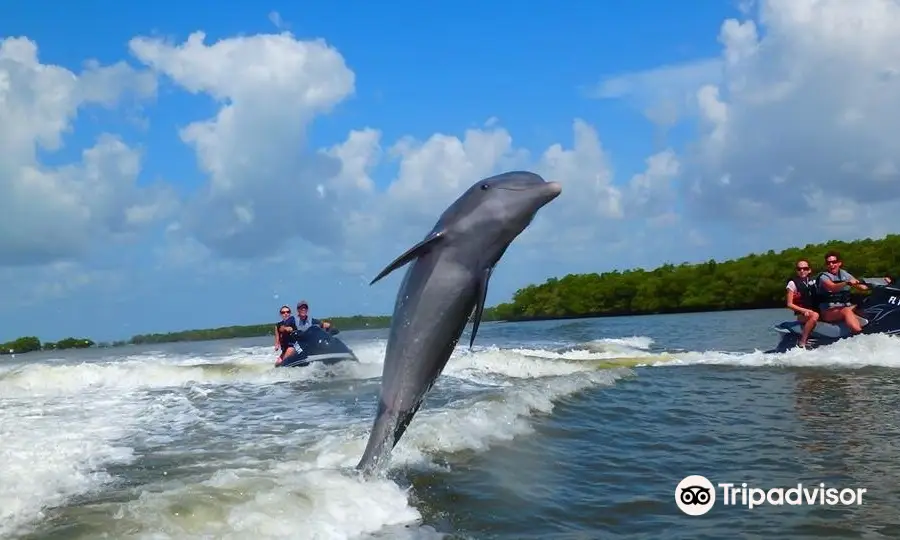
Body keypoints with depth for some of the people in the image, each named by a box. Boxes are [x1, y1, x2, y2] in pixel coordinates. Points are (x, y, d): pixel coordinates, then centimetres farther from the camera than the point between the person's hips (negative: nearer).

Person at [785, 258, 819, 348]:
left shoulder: (813, 281, 15)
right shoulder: (793, 283, 0)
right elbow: (789, 304, -4)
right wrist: (803, 310, -16)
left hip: (816, 310, 6)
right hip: (802, 314, -6)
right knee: (815, 316, -37)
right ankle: (802, 343, -35)